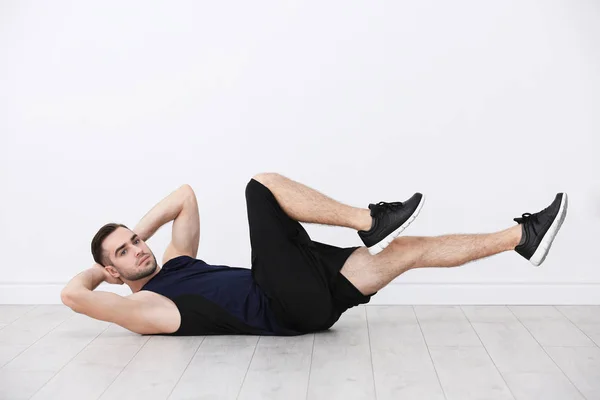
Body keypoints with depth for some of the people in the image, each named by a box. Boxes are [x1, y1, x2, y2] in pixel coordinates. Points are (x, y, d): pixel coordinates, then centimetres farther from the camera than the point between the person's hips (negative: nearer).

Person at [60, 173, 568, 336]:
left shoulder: (175, 260, 23)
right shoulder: (144, 307, -1)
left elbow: (185, 196, 26)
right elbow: (72, 294, -15)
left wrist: (132, 232, 19)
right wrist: (103, 265, 7)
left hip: (307, 299, 9)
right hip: (289, 310, -8)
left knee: (412, 247, 5)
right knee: (263, 185, -17)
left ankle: (521, 236, 16)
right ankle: (370, 221, -16)